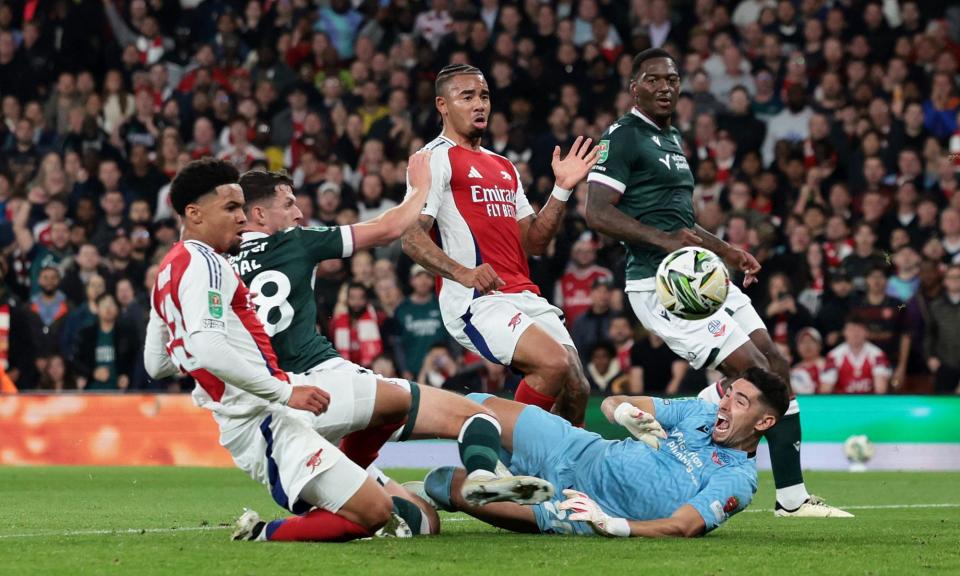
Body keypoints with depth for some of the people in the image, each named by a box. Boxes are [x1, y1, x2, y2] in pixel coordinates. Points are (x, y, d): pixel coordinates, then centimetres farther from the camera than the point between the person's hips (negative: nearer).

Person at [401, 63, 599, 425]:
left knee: (576, 389, -1)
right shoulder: (437, 157, -2)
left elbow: (534, 242, 22)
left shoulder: (503, 167, 24)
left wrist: (562, 189, 10)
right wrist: (463, 273, -29)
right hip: (477, 301, -8)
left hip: (525, 296, 8)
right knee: (554, 363, -27)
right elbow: (410, 237, -14)